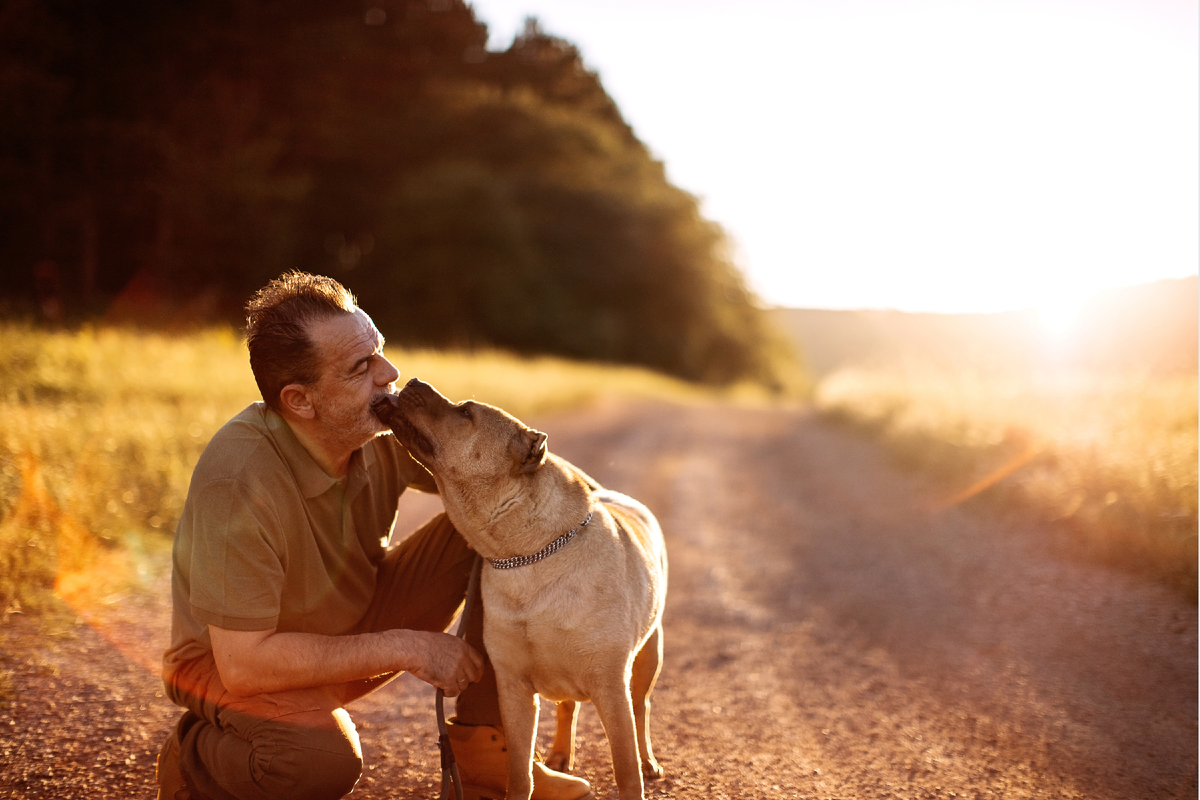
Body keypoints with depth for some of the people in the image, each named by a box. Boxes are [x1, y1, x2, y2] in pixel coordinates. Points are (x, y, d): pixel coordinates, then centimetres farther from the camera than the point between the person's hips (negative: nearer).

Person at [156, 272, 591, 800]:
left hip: (356, 625, 6)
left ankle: (487, 753, -2)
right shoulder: (238, 484, -34)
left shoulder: (387, 424, -17)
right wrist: (405, 648, -28)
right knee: (323, 756, -39)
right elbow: (243, 663, -32)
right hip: (234, 658, -6)